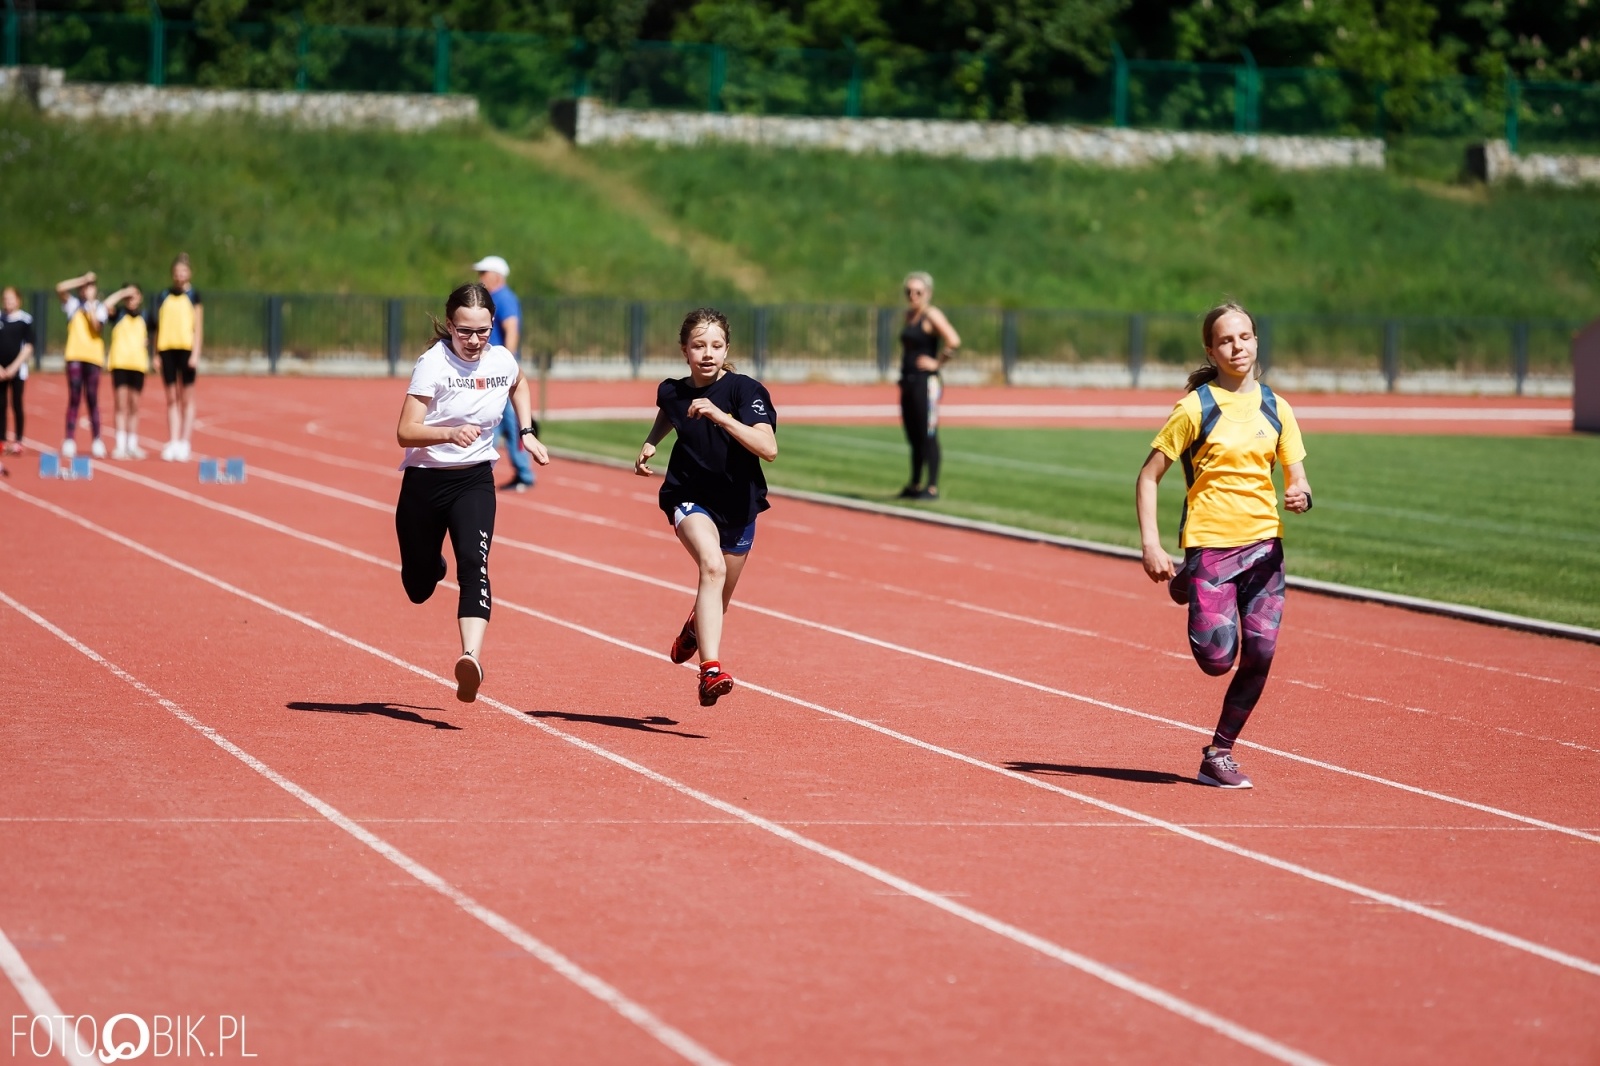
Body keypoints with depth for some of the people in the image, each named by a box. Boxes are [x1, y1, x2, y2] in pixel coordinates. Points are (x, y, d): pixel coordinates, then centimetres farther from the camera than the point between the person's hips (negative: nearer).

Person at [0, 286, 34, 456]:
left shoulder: (25, 319, -3)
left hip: (17, 369, -3)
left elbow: (28, 347, -5)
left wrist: (14, 367, -11)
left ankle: (18, 441, 2)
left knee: (17, 405, -1)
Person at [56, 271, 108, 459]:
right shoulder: (74, 305, 9)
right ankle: (69, 441, -5)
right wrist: (83, 279, -7)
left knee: (92, 399, 1)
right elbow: (60, 288, -6)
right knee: (74, 399, -3)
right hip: (75, 356, 0)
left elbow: (98, 329, -8)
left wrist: (92, 311, -11)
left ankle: (96, 441, 5)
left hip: (94, 357, 0)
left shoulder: (100, 308, 7)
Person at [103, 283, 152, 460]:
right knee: (121, 405, -7)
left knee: (134, 406, 7)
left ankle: (132, 445, 14)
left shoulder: (144, 316, 12)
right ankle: (120, 445, -8)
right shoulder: (119, 313, 3)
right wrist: (122, 293, -12)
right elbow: (107, 304, -17)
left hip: (138, 365, 3)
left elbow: (147, 338, 23)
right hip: (120, 363, -3)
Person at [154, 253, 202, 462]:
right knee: (171, 399, 4)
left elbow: (198, 328, -1)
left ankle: (184, 444, 3)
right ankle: (172, 443, 5)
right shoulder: (164, 296, 10)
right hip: (167, 349, 3)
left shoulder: (193, 296, 1)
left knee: (186, 399, 1)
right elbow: (159, 327, 13)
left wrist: (195, 354, -9)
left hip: (186, 349, -3)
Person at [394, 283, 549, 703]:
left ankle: (472, 656, -39)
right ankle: (433, 564, 51)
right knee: (419, 588, 13)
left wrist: (527, 433, 14)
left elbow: (519, 385, 25)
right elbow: (405, 432, -23)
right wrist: (449, 434, -40)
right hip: (425, 481, -1)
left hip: (475, 480, 1)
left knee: (473, 565, -24)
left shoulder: (502, 361, -2)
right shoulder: (433, 364, -17)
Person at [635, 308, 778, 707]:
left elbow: (768, 448, -30)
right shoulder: (672, 392, -5)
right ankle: (711, 670, -38)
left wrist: (720, 416, -37)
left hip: (738, 504, 1)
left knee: (718, 600, 16)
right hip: (689, 497, -1)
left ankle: (694, 627, 55)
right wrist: (650, 444, 8)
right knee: (712, 565, -31)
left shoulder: (745, 390, -16)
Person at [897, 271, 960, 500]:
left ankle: (932, 487, -6)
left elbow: (954, 341, -22)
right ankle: (915, 485, 21)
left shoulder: (932, 315, -10)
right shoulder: (909, 315, 15)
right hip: (908, 382, 9)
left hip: (926, 382, -9)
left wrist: (937, 362, -15)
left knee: (927, 436, -7)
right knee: (913, 436, 13)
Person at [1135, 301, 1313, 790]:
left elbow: (1297, 478, 13)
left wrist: (1300, 496, -12)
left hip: (1264, 544, 4)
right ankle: (1184, 584, 22)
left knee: (1259, 656, -4)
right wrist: (1150, 544, -12)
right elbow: (1149, 476, -3)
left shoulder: (1276, 408, 8)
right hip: (1209, 543, -4)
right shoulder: (1195, 408, -5)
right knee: (1217, 659, -9)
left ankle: (1219, 754, 11)